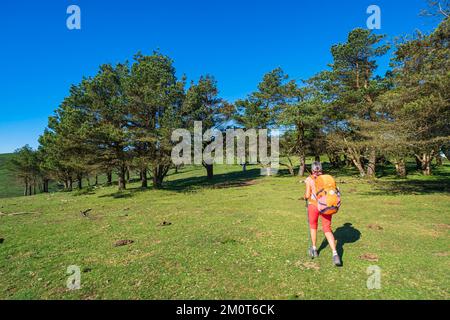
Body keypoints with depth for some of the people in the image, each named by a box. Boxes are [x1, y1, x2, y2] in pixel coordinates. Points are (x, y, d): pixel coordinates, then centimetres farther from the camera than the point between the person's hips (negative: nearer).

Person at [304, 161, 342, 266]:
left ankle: (314, 249, 28)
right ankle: (335, 254, -9)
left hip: (314, 205, -2)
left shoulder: (309, 179, -3)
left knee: (313, 226, 21)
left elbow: (307, 195, -7)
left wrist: (305, 197, 14)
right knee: (327, 230, 8)